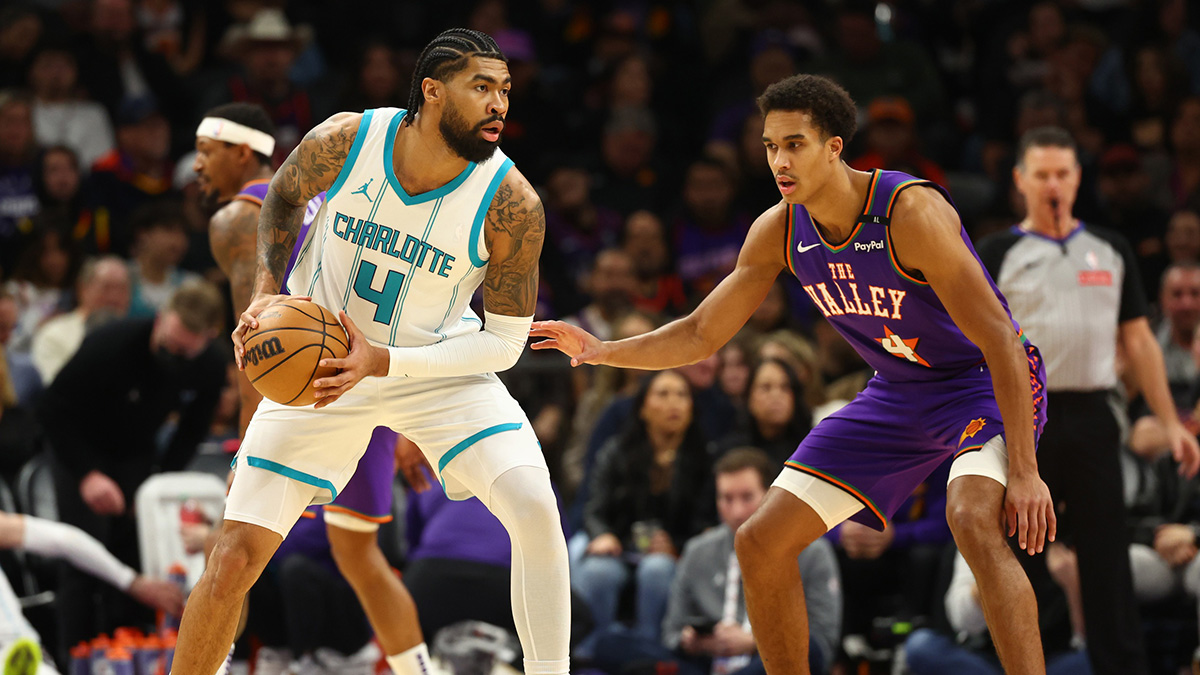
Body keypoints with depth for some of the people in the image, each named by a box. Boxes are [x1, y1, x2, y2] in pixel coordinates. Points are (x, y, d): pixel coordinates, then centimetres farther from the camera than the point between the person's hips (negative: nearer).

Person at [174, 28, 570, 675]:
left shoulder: (512, 203, -23)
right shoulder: (344, 142, -20)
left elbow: (504, 342, -16)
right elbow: (285, 195, 5)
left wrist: (382, 363, -27)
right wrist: (266, 293, -9)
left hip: (438, 367, 0)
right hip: (318, 359, 1)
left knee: (534, 508, -22)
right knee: (234, 559, -5)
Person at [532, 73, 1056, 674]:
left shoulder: (910, 212, -28)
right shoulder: (779, 231, -8)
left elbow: (999, 338, -28)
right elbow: (701, 335, 4)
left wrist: (1024, 470, -33)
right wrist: (604, 352, -13)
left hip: (985, 383, -7)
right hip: (898, 394, 7)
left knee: (975, 521, -36)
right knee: (760, 543, 1)